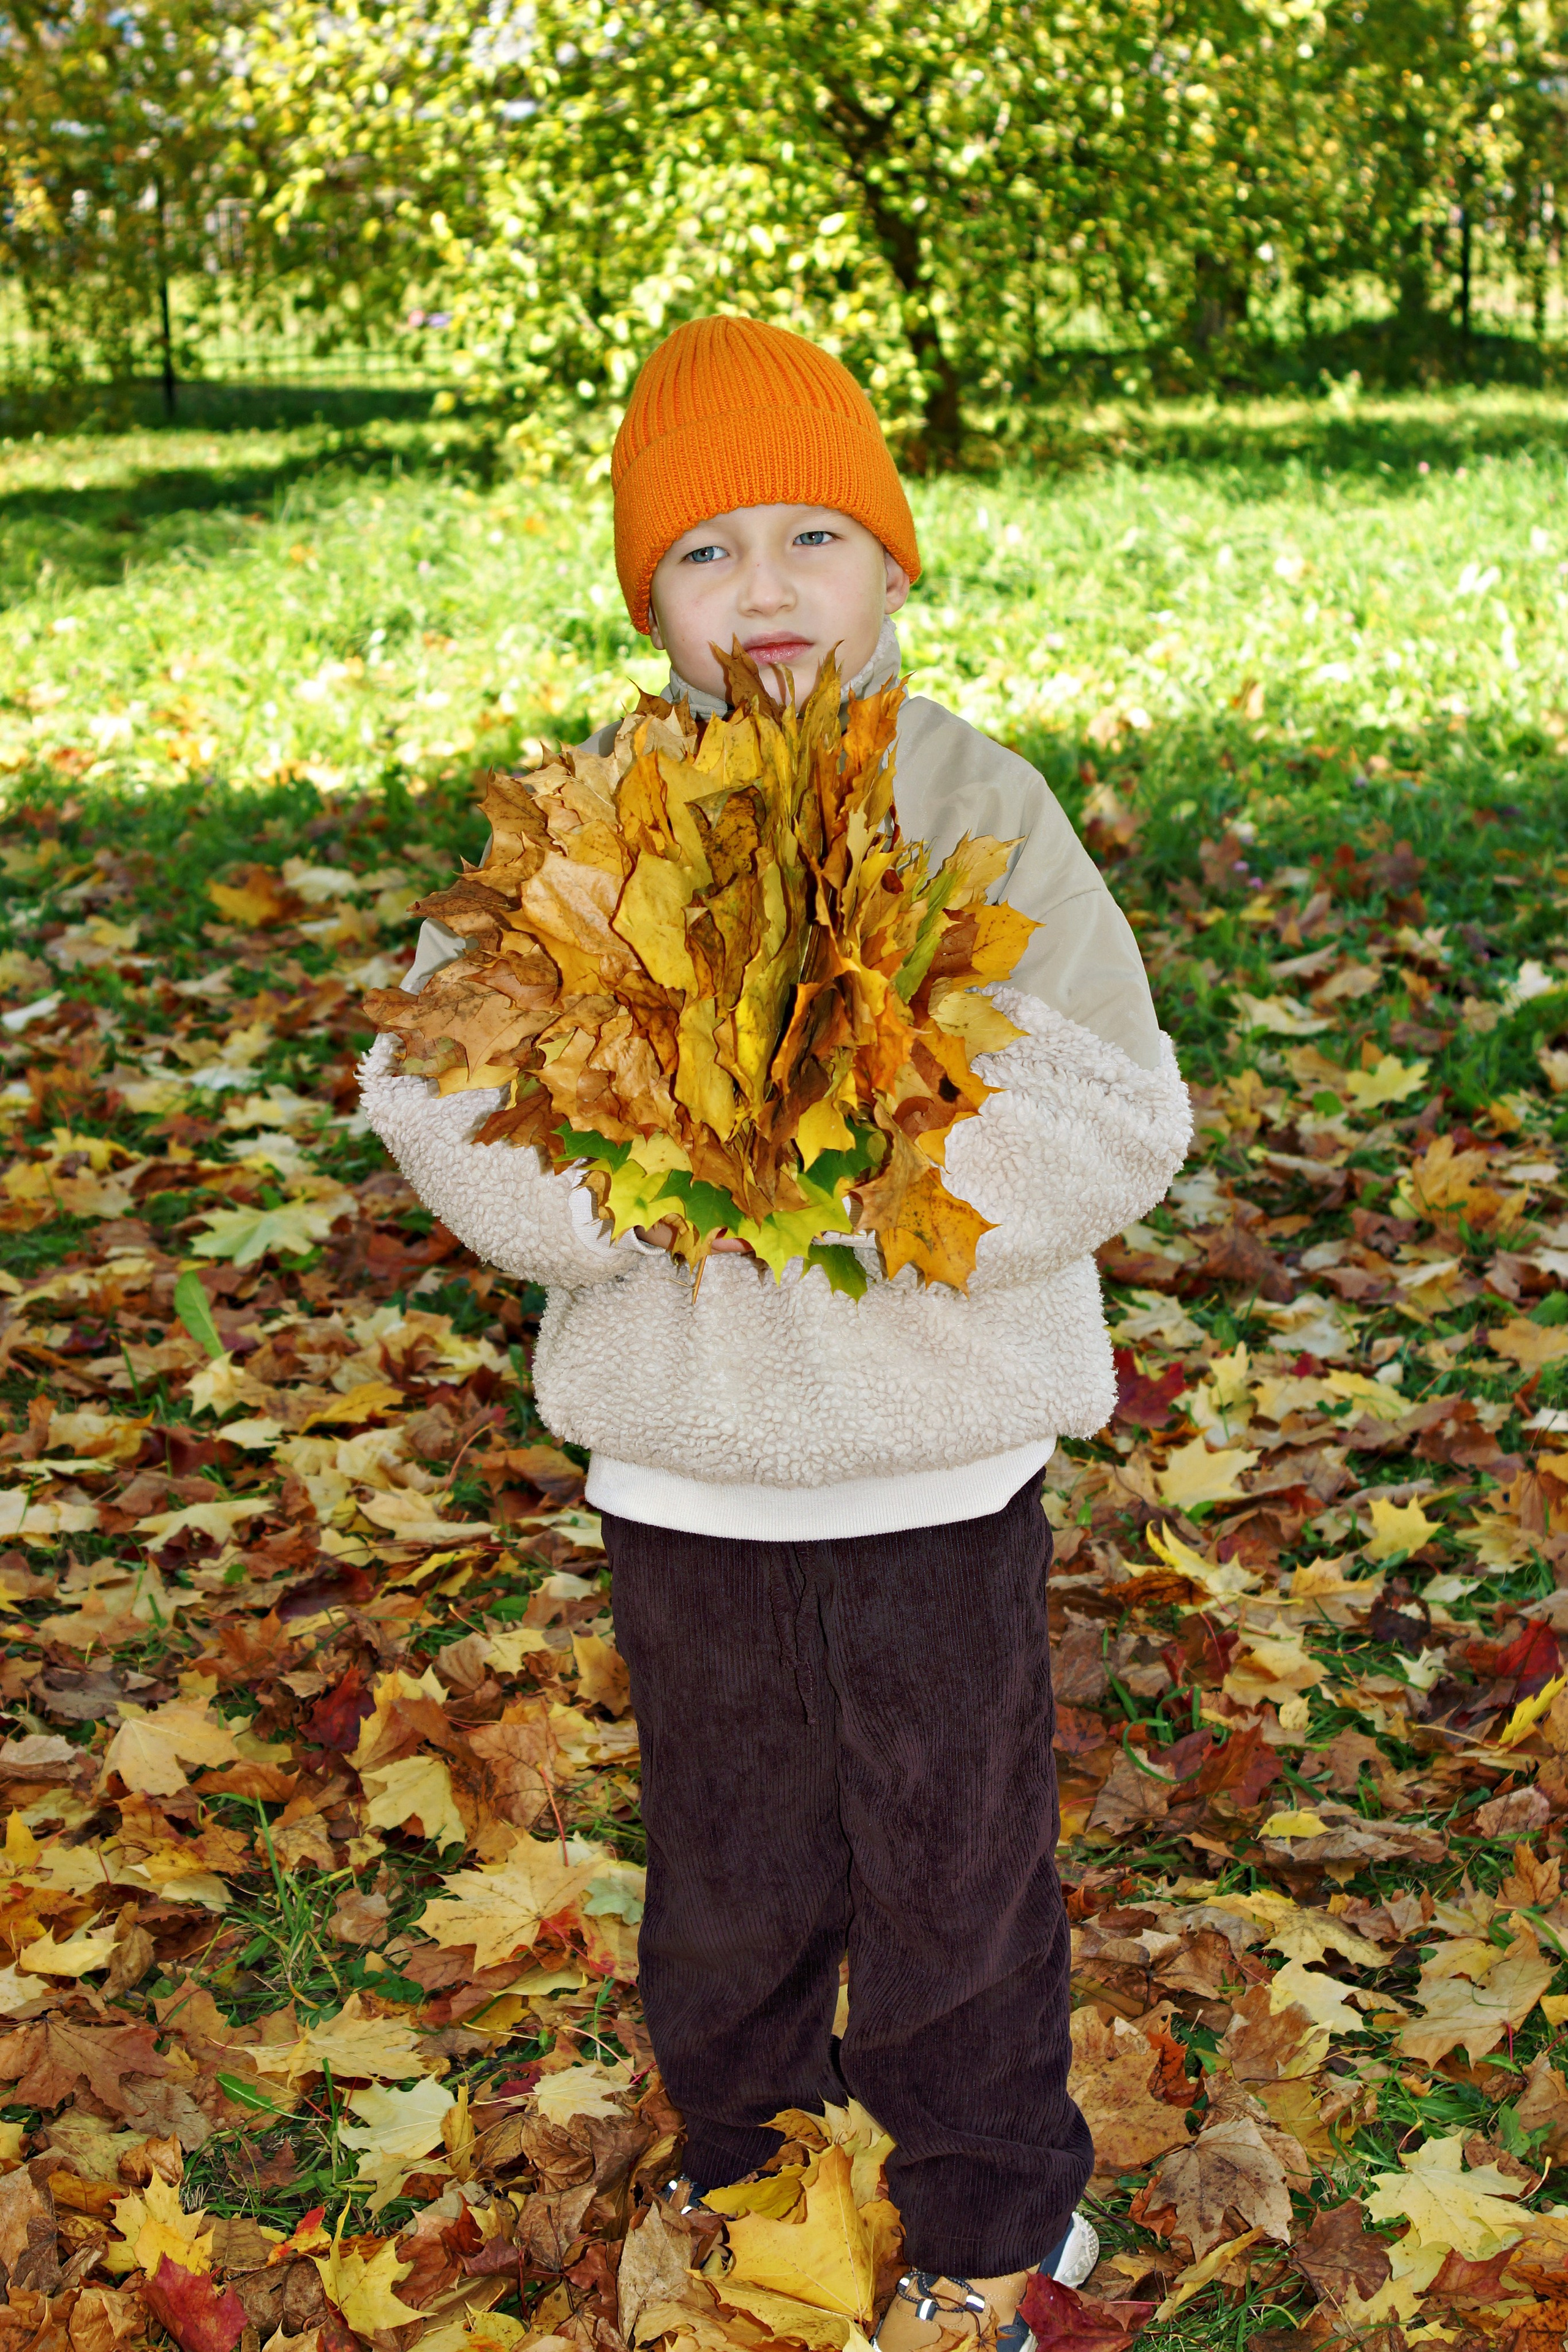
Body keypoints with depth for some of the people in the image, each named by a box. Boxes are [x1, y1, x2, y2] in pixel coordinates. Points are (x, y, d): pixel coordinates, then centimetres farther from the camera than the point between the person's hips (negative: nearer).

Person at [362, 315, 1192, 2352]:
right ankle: (752, 2182, 45)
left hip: (940, 1461, -1)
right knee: (730, 1876, 19)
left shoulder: (983, 808, -7)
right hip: (684, 1465, 2)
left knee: (956, 1873, 13)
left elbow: (1113, 1121, -13)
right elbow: (443, 1089, -9)